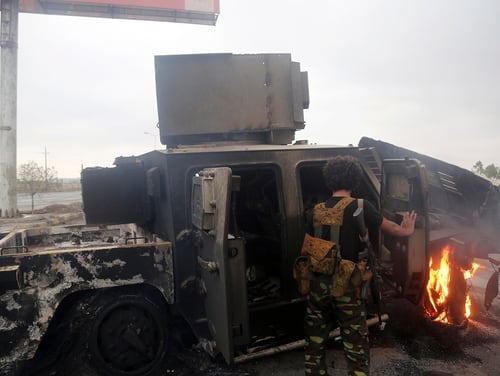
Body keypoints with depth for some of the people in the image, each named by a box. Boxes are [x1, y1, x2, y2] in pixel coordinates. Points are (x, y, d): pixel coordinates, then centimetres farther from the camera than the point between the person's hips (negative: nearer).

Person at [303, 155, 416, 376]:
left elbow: (305, 251, 10)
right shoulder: (359, 206, -8)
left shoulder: (318, 211, 4)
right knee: (356, 348, 8)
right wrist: (406, 230, 29)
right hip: (345, 286, -4)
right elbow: (393, 229, 7)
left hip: (318, 284, 4)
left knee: (315, 343, 18)